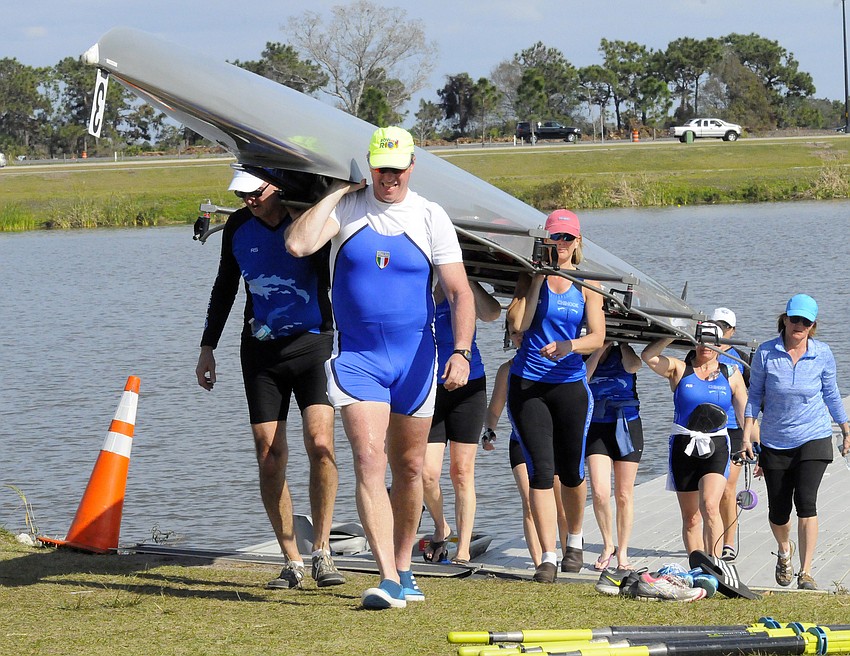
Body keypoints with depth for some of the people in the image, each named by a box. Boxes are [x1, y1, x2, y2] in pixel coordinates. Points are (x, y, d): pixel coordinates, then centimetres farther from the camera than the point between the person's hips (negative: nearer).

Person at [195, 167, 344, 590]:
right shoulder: (238, 227, 7)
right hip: (261, 352, 4)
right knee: (270, 457, -2)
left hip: (312, 343, -4)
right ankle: (292, 562, 7)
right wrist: (207, 348, 17)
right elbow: (225, 288, 18)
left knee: (320, 444, -19)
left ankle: (321, 551, -8)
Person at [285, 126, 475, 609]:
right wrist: (337, 193, -12)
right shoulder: (346, 207, -2)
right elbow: (298, 245, -19)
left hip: (415, 360, 2)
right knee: (370, 461, -17)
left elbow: (460, 293, -3)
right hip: (357, 358, -2)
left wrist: (462, 351, -16)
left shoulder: (431, 217, 0)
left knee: (409, 470, 12)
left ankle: (403, 569, 29)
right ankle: (388, 580, -22)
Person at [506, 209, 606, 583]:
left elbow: (597, 337, -6)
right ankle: (548, 557, -9)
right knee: (540, 469, -9)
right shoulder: (532, 278, 2)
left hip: (570, 385, 1)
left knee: (571, 471, 7)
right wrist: (537, 279, -12)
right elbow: (517, 323, -13)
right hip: (527, 384, -1)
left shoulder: (587, 285, 5)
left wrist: (568, 346, -25)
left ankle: (574, 540, 33)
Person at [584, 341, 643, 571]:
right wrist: (600, 348, -14)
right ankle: (608, 545, 7)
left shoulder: (623, 352, 2)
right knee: (599, 493, -13)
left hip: (627, 425, 0)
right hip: (597, 427, 0)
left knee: (624, 495, 3)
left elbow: (632, 366, -20)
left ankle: (622, 552, 14)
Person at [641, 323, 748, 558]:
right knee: (690, 517, 6)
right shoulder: (679, 369, 5)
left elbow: (745, 415, 9)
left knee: (709, 506, -22)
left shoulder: (731, 375, 9)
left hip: (716, 448, -1)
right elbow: (648, 356, -13)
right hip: (683, 447, 1)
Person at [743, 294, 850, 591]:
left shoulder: (822, 355, -3)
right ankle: (784, 551, 42)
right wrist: (747, 435, -4)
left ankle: (806, 572, -15)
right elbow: (755, 396, 2)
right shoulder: (766, 353, -6)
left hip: (814, 438, -1)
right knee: (778, 511, 7)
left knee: (805, 500, -18)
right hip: (775, 442, 1)